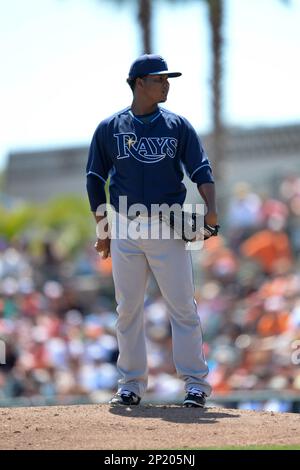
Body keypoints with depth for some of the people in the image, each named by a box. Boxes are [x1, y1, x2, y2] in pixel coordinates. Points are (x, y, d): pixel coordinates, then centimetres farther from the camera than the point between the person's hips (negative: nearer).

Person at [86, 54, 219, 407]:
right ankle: (131, 385, 13)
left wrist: (211, 209, -19)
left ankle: (195, 383, 0)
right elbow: (96, 181, 9)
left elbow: (201, 170, -1)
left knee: (183, 308, -4)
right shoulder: (110, 128, 5)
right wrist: (103, 231, 4)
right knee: (128, 310, 5)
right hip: (126, 232, 1)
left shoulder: (178, 126, 5)